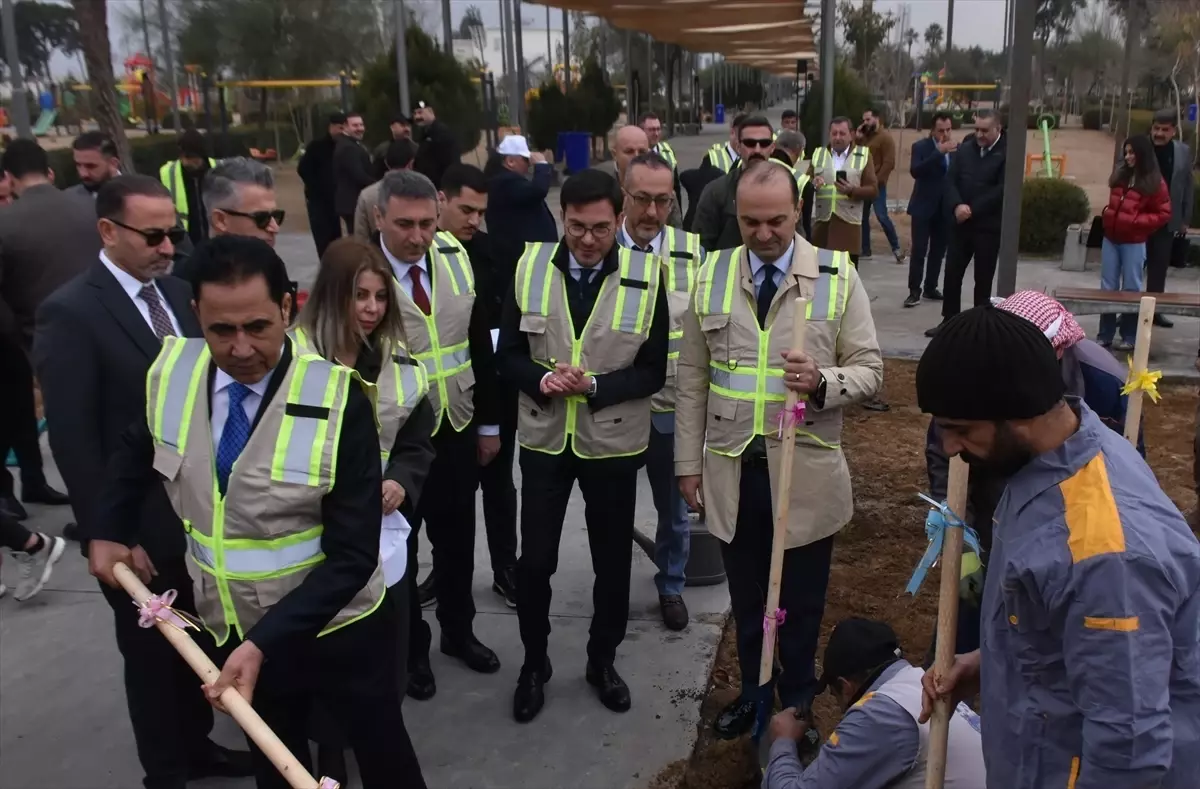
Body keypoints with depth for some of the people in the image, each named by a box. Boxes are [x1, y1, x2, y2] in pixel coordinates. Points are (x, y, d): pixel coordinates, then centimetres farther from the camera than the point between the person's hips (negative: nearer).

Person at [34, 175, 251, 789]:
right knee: (151, 654, 14)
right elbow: (73, 441, -16)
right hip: (141, 525, -5)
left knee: (198, 645, 20)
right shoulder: (70, 313, -16)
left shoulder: (178, 293, 4)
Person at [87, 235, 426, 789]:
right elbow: (136, 451, 14)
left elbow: (352, 556, -24)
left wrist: (266, 642, -29)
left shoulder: (337, 401, -25)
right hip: (235, 632, 4)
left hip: (337, 632, -4)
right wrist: (108, 531, 6)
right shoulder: (171, 376, -11)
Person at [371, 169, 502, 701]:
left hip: (457, 432, 4)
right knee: (397, 549, 14)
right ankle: (410, 649, 35)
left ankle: (458, 631, 42)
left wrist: (489, 423, 8)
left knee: (457, 543, 19)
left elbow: (481, 347, 6)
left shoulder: (457, 261, -2)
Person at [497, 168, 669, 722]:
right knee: (534, 560, 6)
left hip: (613, 442, -1)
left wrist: (594, 385, -22)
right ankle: (534, 663, 30)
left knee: (612, 562, 14)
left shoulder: (646, 276, -9)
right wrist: (542, 378, -20)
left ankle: (603, 661, 36)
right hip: (544, 438, 1)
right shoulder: (529, 267, -3)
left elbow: (652, 371, -7)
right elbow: (509, 353, 1)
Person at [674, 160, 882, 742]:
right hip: (732, 471, 2)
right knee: (746, 598, 19)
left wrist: (823, 381, -25)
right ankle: (753, 691, 41)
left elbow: (869, 370, -3)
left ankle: (797, 701, 37)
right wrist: (689, 464, 3)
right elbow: (692, 382, 4)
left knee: (801, 601, 15)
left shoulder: (838, 275, -5)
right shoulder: (711, 275, 2)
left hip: (806, 473, -2)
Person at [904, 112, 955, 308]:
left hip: (945, 208, 4)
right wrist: (939, 152, -27)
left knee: (938, 251, 10)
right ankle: (914, 291, -3)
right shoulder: (920, 146, -6)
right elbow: (915, 171, -22)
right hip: (924, 207, -4)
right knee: (919, 251, -6)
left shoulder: (956, 148, 5)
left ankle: (930, 288, 19)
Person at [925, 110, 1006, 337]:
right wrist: (957, 206, -16)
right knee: (952, 273, 6)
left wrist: (972, 210, -18)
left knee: (983, 278, 5)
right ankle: (949, 320, 17)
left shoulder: (1007, 153, -8)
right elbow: (950, 180, 2)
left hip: (989, 226, -4)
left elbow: (1001, 189, -15)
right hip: (961, 223, 4)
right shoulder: (964, 149, 7)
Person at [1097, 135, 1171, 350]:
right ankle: (1104, 335, 13)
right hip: (1111, 238, 5)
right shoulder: (1120, 174, 7)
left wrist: (1136, 222, -16)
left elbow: (1164, 214, -6)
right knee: (1107, 288, 7)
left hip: (1134, 243, -5)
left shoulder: (1154, 182, -8)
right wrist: (1107, 212, 7)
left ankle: (1129, 337, 10)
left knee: (1131, 289, 3)